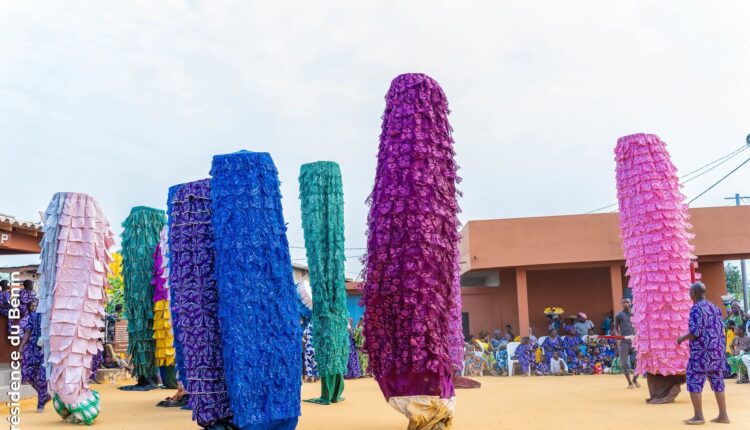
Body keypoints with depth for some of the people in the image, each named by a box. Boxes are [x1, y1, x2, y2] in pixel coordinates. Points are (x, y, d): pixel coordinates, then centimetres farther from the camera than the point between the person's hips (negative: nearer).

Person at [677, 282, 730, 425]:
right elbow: (721, 329, 14)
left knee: (694, 381, -3)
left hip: (702, 351, -8)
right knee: (717, 381, 12)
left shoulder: (696, 309, -13)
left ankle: (698, 416, -4)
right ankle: (723, 415, 14)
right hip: (718, 350, 8)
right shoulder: (714, 308, 13)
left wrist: (681, 338, -4)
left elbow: (695, 332, -20)